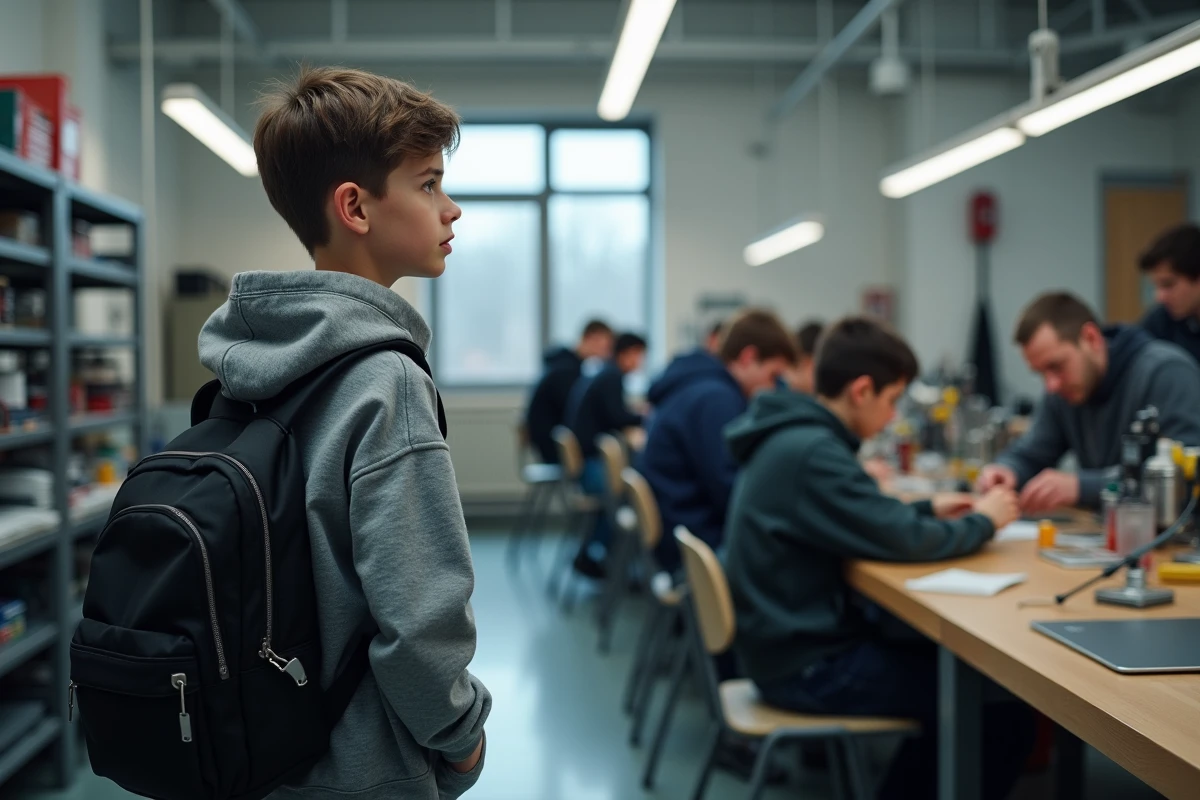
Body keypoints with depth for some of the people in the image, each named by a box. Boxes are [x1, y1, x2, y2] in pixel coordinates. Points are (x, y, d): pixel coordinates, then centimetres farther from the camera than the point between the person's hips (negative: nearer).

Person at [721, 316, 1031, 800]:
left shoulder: (792, 437, 8)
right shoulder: (812, 452, -23)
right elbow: (903, 540, -23)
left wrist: (928, 509, 13)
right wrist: (982, 522, -6)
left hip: (796, 640, 10)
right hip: (807, 666, -10)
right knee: (1004, 706, -8)